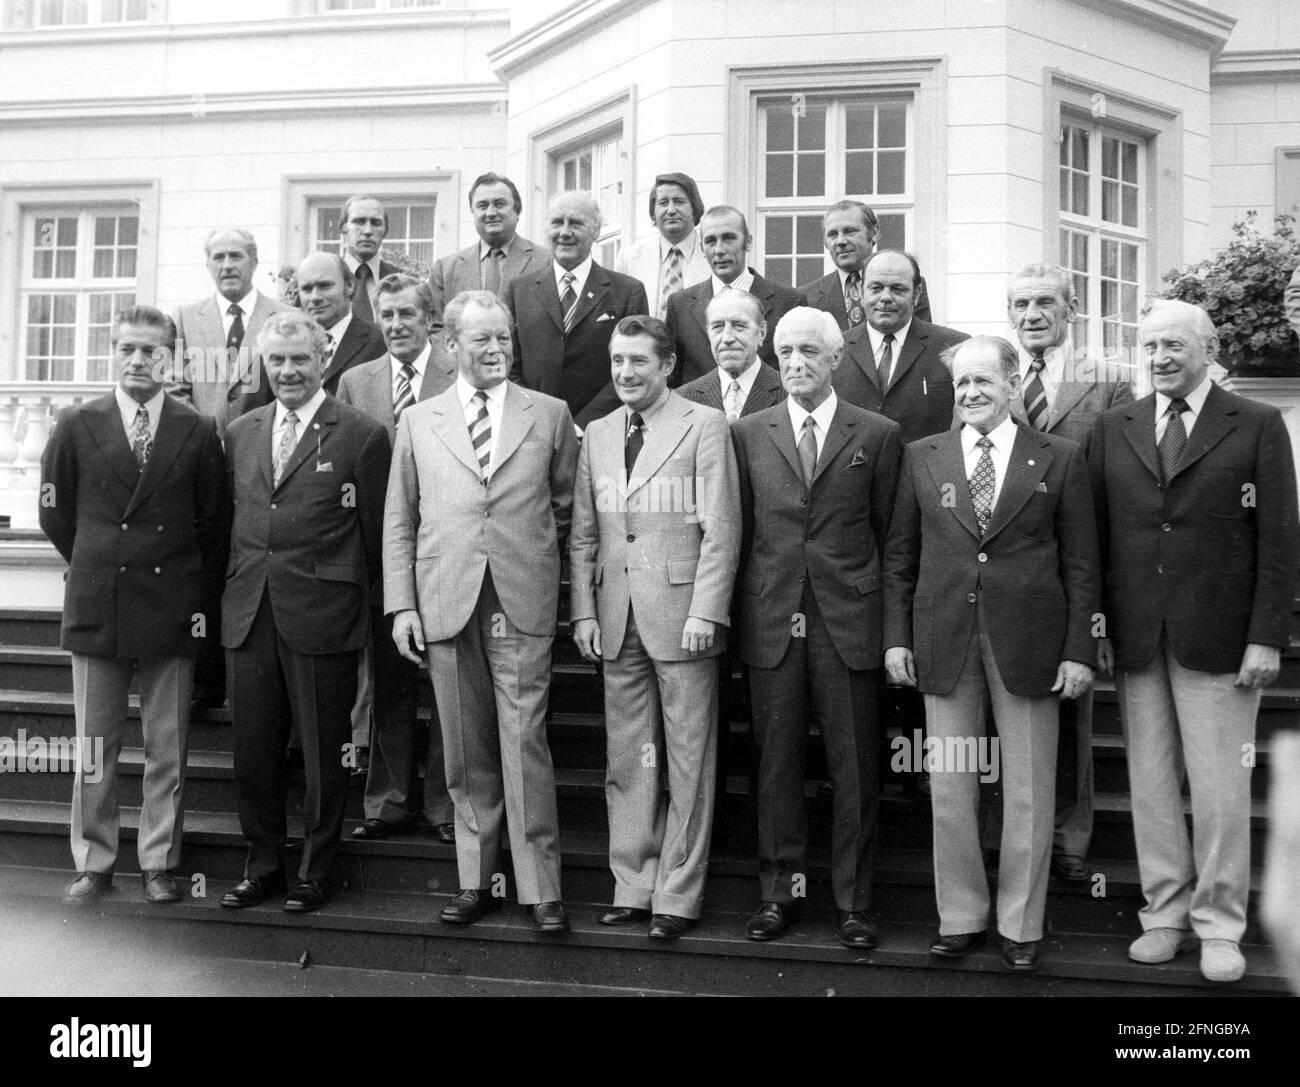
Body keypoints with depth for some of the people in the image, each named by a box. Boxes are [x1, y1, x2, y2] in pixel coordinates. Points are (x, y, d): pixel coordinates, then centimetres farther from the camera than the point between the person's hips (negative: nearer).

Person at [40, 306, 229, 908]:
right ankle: (93, 863, 20)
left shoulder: (199, 431, 1)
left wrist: (198, 590, 4)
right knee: (94, 750, 8)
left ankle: (159, 863, 18)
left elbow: (217, 522, 5)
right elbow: (56, 513, 10)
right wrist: (96, 566, 10)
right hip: (96, 609, 1)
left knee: (167, 750, 6)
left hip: (173, 611, 0)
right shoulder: (77, 425, 3)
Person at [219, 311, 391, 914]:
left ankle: (315, 873, 21)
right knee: (252, 751, 11)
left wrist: (350, 592, 0)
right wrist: (237, 588, 11)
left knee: (323, 755, 5)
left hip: (321, 615, -5)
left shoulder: (362, 435, -4)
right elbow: (232, 519, 17)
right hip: (248, 614, 5)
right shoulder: (240, 433, 13)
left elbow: (375, 533, -2)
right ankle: (262, 865, 28)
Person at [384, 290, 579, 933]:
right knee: (466, 753, 8)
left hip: (523, 604, -1)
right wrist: (401, 606, 2)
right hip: (445, 603, 2)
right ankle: (476, 881, 19)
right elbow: (399, 522, 9)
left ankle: (540, 888, 5)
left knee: (524, 745, -4)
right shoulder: (418, 422, 11)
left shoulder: (549, 415, 8)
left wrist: (536, 564, 10)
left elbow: (566, 508, 13)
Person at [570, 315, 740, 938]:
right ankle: (632, 887, 18)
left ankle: (678, 896, 11)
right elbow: (582, 535, 15)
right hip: (616, 618, 5)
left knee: (687, 761, 2)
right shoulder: (596, 435, 14)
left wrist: (705, 612, -13)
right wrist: (583, 611, 5)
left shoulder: (704, 426, -1)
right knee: (627, 761, 8)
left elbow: (722, 529, -6)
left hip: (681, 612, -4)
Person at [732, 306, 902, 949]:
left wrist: (892, 625, 1)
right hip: (771, 623, 2)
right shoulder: (748, 433, 8)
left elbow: (888, 534, 4)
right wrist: (740, 614, 3)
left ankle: (853, 901, 17)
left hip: (848, 623, -1)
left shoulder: (878, 436, 4)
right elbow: (740, 530, 9)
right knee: (776, 763, 8)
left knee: (854, 769, 4)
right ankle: (780, 891, 21)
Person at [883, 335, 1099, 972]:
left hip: (1028, 644, -1)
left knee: (1028, 792, 6)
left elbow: (1081, 563, 1)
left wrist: (1079, 650, -4)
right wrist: (896, 637, 2)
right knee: (949, 788, 7)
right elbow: (899, 556, 8)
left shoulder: (1059, 459, 2)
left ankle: (1020, 925, 21)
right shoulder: (922, 457, 7)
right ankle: (960, 917, 22)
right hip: (943, 643, 2)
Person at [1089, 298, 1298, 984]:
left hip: (1217, 637, -3)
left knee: (1220, 785, 2)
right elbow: (1094, 534, 8)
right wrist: (1094, 625, 1)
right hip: (1133, 637, 3)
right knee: (1150, 781, 9)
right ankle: (1166, 913, 22)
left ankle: (1219, 926, 16)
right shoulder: (1114, 428, 10)